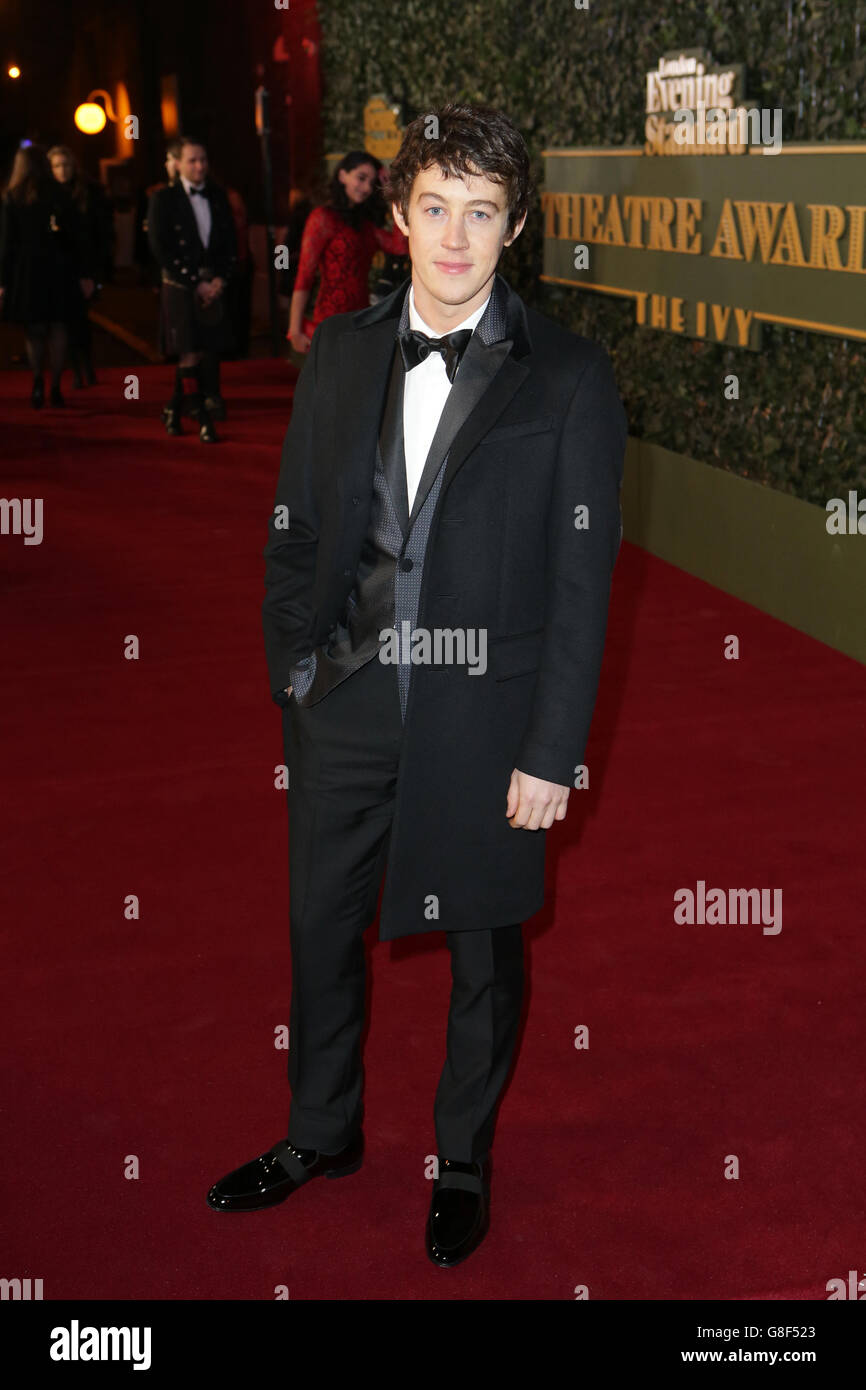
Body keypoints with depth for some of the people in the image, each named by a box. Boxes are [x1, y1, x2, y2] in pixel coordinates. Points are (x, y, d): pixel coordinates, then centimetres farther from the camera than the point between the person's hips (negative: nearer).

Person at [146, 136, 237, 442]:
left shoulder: (217, 195, 11)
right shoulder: (164, 198, -2)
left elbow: (231, 242, 13)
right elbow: (161, 248, -6)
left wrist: (221, 280, -2)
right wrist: (196, 283, -10)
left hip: (214, 287, 4)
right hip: (180, 288, -4)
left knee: (210, 351, 0)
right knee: (191, 354, -9)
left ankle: (175, 409, 15)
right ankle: (203, 419, 0)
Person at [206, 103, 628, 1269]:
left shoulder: (568, 378, -7)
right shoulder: (341, 353, 5)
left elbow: (582, 578, -8)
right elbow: (295, 527, 10)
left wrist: (552, 750, -11)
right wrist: (292, 666, 3)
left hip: (484, 716, -3)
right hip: (346, 702, 4)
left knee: (483, 950, 13)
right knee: (321, 924, 16)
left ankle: (464, 1161, 36)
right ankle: (321, 1135, 40)